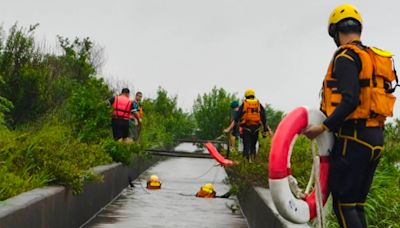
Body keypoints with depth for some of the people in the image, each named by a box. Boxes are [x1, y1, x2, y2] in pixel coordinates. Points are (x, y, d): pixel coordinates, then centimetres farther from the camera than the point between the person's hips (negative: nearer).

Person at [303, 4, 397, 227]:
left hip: (354, 137, -9)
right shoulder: (374, 58, 17)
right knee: (356, 203, 13)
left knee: (343, 204, -5)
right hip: (376, 138, 9)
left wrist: (323, 127, -19)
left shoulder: (346, 57, -11)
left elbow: (350, 101, -23)